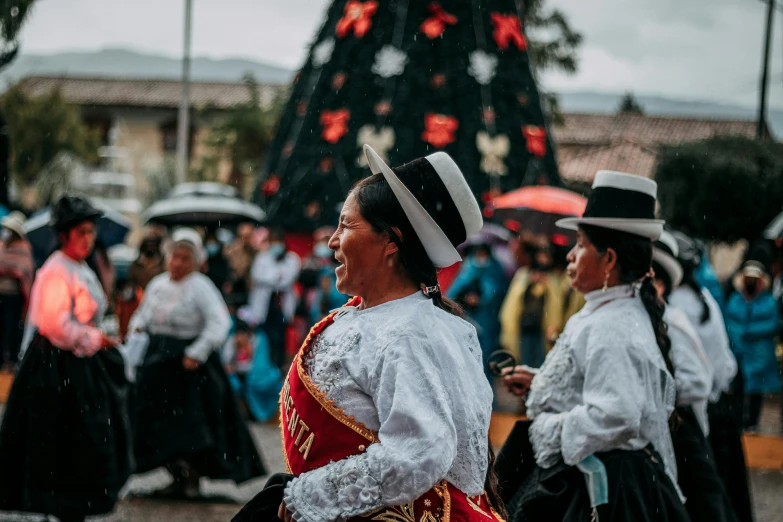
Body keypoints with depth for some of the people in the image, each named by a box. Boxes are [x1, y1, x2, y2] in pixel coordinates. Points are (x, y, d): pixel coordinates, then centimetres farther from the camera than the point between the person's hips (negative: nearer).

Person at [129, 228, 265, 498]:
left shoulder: (201, 287, -12)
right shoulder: (157, 285, 10)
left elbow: (219, 322, -20)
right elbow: (142, 314, 24)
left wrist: (197, 353, -24)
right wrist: (137, 327, 2)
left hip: (187, 364, -7)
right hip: (158, 362, 7)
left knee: (190, 423, -5)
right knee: (162, 424, 10)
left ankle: (192, 477, 5)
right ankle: (178, 477, 20)